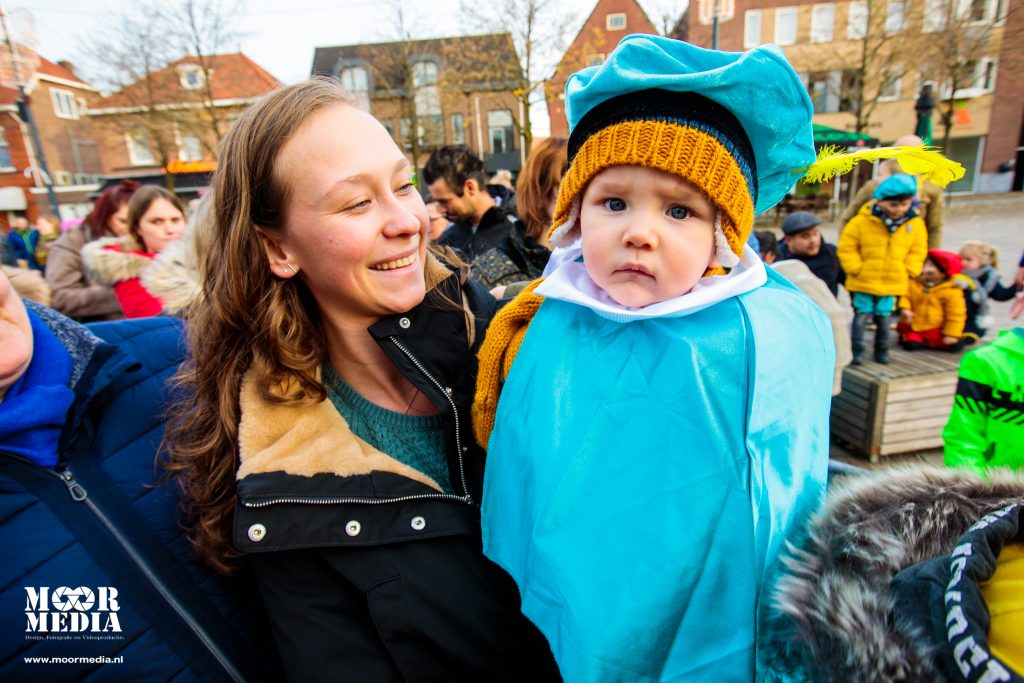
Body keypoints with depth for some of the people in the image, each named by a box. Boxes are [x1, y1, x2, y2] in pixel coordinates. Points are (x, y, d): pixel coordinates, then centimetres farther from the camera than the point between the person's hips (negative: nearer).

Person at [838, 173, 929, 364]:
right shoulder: (863, 220, -10)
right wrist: (856, 268, -12)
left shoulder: (916, 224, 2)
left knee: (884, 318, 12)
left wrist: (908, 270, 0)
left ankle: (882, 351, 26)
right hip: (863, 282, -3)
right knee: (861, 316, 3)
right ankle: (856, 351, 11)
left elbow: (918, 250, 11)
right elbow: (846, 246, -6)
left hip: (892, 284, 3)